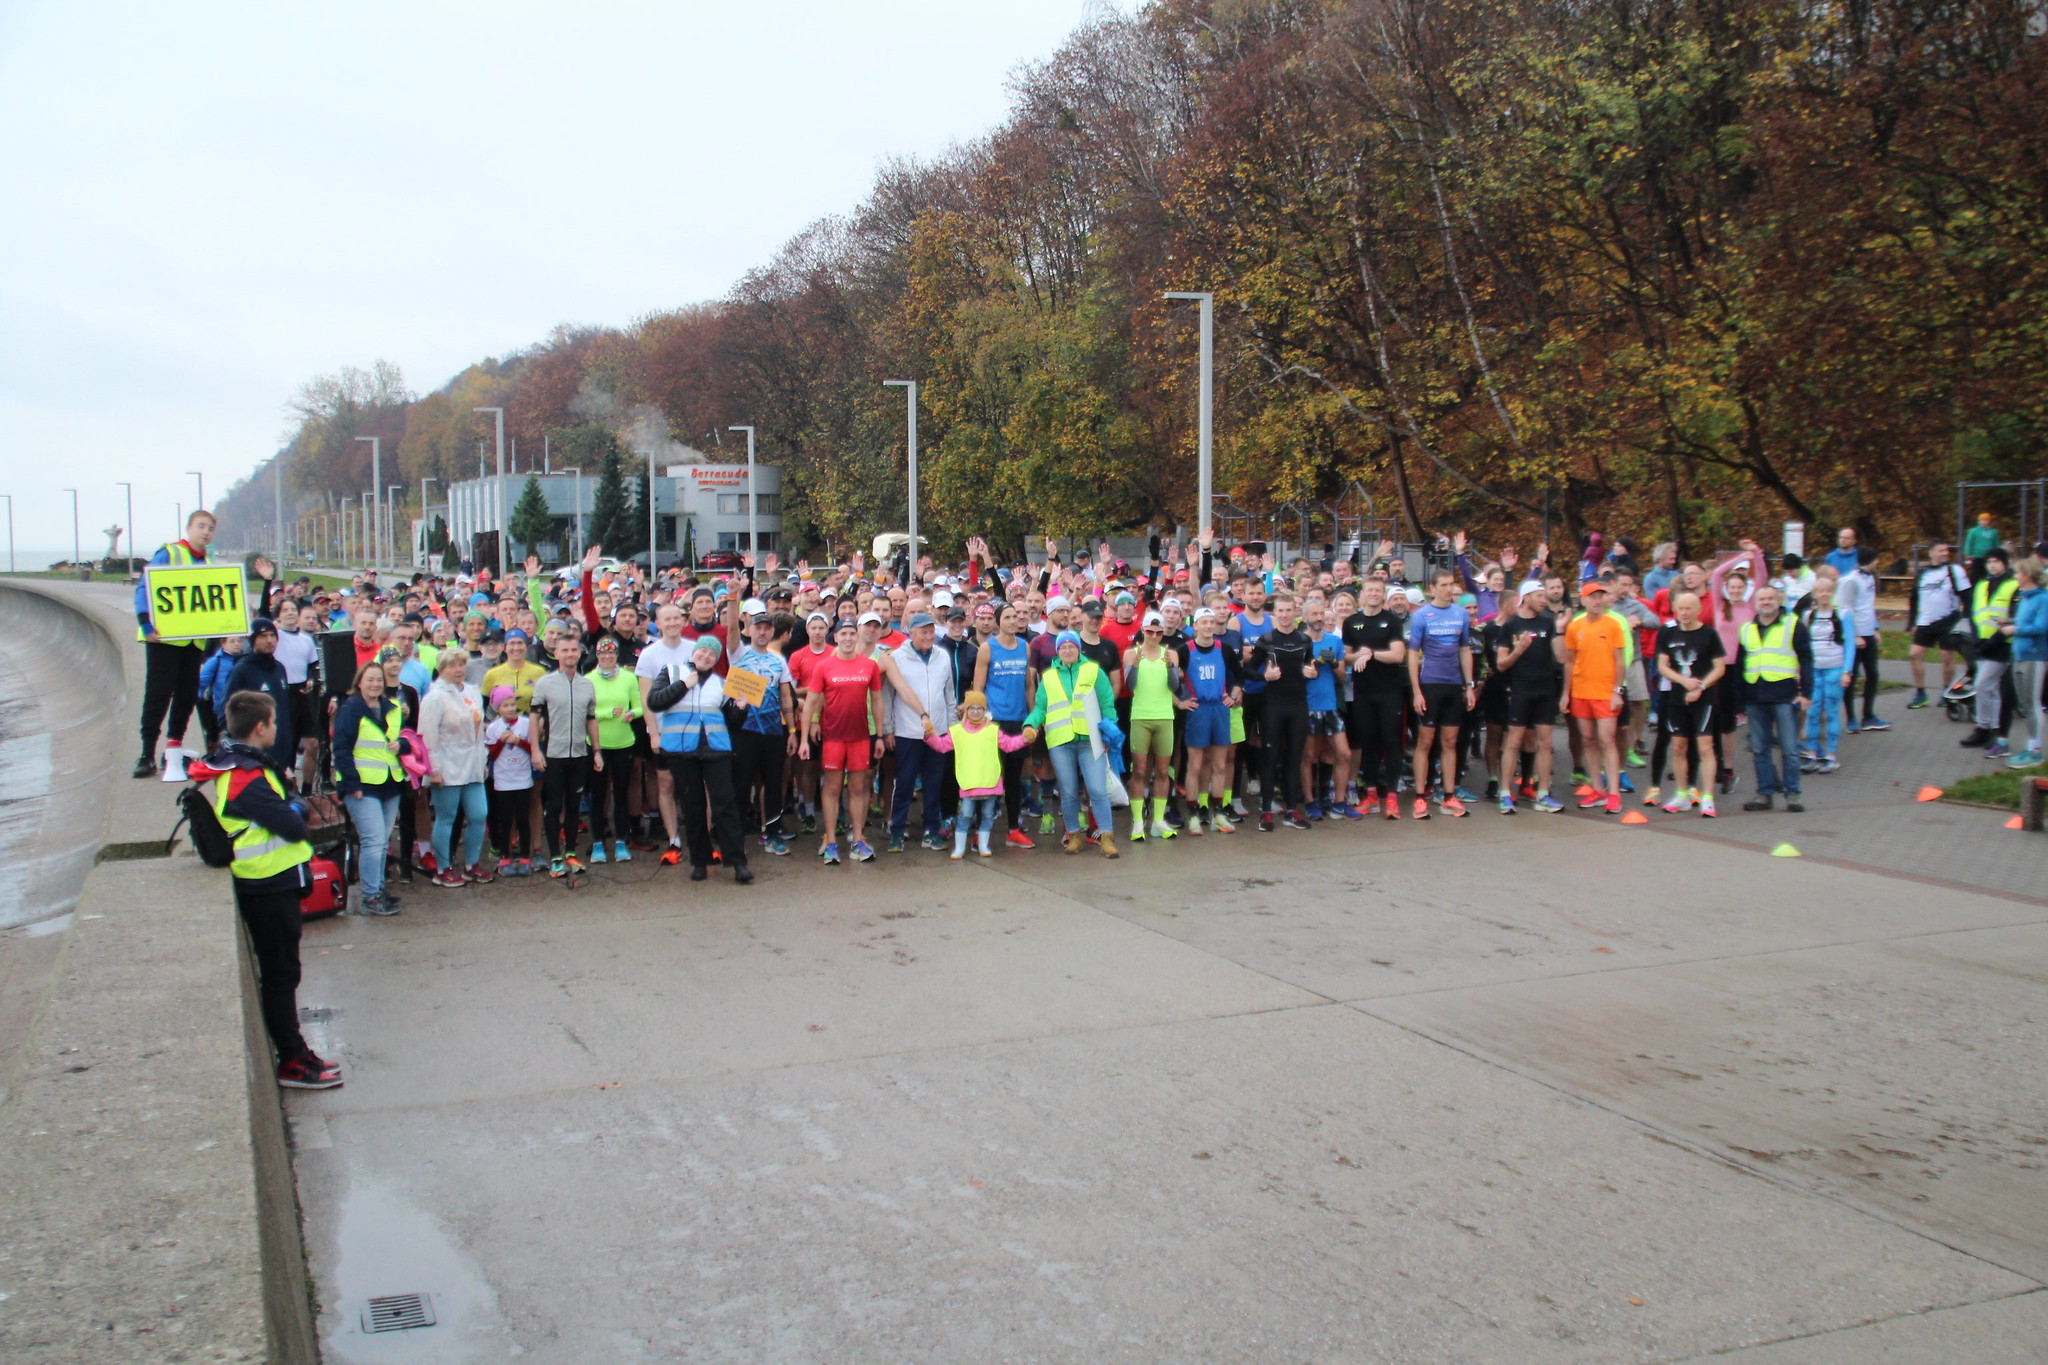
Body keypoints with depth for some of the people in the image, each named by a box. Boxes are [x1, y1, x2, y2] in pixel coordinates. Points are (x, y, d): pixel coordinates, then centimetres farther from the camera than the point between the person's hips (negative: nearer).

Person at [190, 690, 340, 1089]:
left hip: (261, 886, 10)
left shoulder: (228, 766, 9)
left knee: (279, 972, 17)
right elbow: (293, 826, -23)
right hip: (271, 887, -10)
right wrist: (295, 809, -4)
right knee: (281, 974, -1)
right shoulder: (246, 779, -23)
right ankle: (292, 1063, 8)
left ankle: (294, 1051, 27)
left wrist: (289, 809, -6)